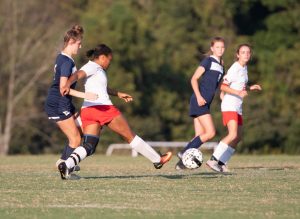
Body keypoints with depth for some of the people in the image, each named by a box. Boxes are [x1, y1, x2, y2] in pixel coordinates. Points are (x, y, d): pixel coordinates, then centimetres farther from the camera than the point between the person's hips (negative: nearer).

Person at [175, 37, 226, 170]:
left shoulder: (220, 66, 19)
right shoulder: (208, 61, -5)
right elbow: (194, 79, -10)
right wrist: (199, 96, -20)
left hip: (205, 103, 8)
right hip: (199, 101, -8)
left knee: (200, 137, 3)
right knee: (211, 133, -14)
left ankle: (181, 163, 4)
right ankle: (185, 153, -9)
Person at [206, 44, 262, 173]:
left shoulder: (244, 68, 14)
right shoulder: (235, 69, -14)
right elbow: (223, 86, -19)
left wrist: (251, 88, 13)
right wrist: (238, 93, -29)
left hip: (237, 107, 10)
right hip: (229, 106, -10)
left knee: (238, 138, 7)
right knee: (233, 135, -23)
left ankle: (221, 162, 11)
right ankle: (213, 160, -22)